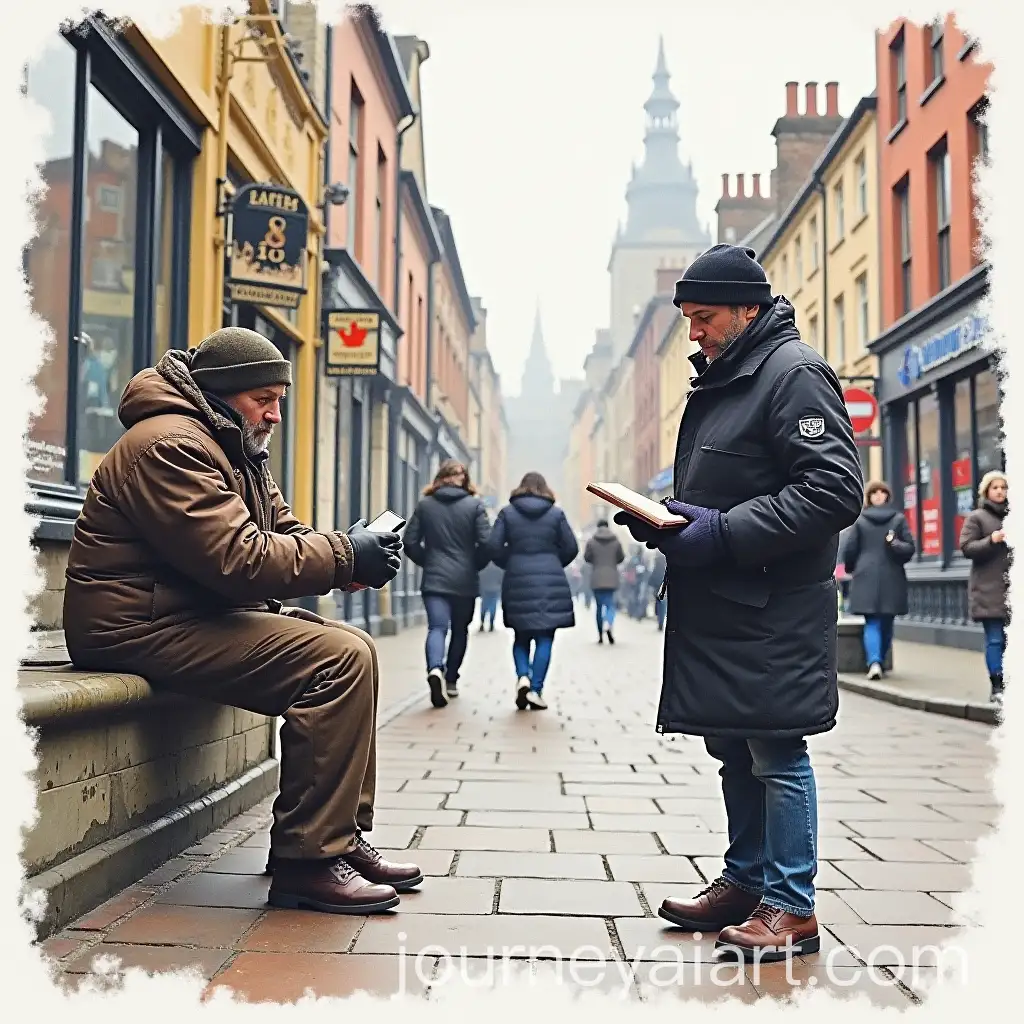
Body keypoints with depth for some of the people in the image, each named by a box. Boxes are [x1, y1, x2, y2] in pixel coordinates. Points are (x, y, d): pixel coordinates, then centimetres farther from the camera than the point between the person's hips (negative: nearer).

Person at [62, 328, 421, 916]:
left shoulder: (239, 452, 19)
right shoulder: (170, 446, -16)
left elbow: (286, 534, 15)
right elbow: (239, 559, -25)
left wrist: (358, 553, -6)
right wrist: (346, 555, -16)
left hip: (199, 615, 11)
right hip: (139, 629, -11)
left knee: (354, 647, 4)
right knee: (337, 660, -22)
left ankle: (343, 837, 6)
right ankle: (307, 861, -17)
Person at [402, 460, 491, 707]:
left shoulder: (425, 505, 3)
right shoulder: (474, 505, -2)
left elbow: (410, 541, 0)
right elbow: (486, 543, -10)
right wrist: (476, 565, 7)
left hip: (434, 579, 0)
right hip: (465, 580, 0)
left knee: (437, 627, -7)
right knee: (459, 631, 17)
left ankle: (435, 669, -35)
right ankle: (451, 680, 22)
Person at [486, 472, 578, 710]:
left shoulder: (507, 512, 4)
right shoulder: (556, 514, 4)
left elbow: (494, 546, -2)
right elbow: (571, 548, 4)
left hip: (518, 582, 1)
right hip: (551, 583, -1)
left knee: (521, 635, 13)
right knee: (544, 637, 2)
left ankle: (522, 675, -9)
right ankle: (536, 689, -5)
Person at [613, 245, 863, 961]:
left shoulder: (796, 372, -11)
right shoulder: (719, 378, 19)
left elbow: (835, 490, -19)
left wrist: (722, 533, -20)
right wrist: (664, 518, 7)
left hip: (774, 607, -9)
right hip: (718, 601, 9)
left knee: (776, 753, -3)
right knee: (734, 749, 15)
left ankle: (792, 907, 8)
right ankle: (747, 881, 28)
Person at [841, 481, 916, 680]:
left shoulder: (860, 520, 0)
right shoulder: (899, 518, 1)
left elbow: (849, 550, 3)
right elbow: (909, 548, -7)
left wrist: (850, 569, 18)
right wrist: (894, 544, 5)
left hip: (866, 578, -1)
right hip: (892, 579, 1)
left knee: (872, 622, 0)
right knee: (887, 623, 14)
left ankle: (874, 662, -19)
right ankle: (881, 662, 20)